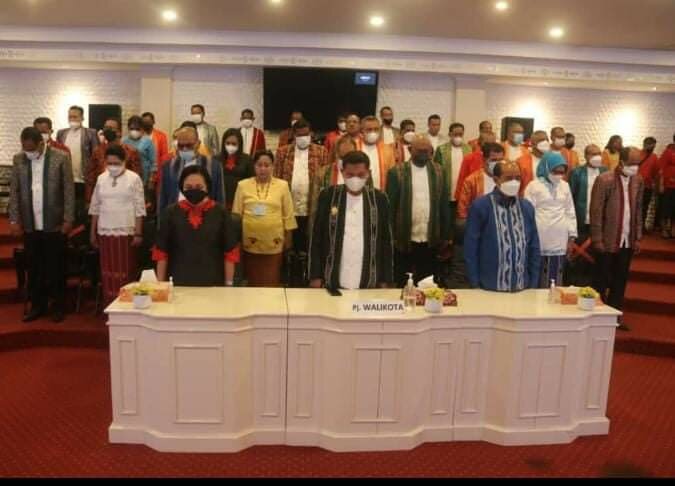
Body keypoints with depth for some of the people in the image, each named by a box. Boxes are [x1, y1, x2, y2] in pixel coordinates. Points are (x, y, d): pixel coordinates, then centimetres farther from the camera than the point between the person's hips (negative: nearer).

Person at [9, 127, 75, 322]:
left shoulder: (61, 157, -6)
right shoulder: (18, 159, 5)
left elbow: (69, 189, -6)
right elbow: (14, 191, 7)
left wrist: (68, 219, -9)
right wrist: (14, 219, 3)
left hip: (54, 224, -3)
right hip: (29, 225, 3)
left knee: (56, 267, 6)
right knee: (34, 268, 10)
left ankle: (58, 306, 18)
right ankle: (37, 305, 23)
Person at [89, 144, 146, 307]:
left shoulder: (134, 178, -4)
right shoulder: (101, 179, 8)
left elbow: (139, 208, -5)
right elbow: (95, 207, 12)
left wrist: (138, 234, -9)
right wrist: (92, 232, 10)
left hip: (126, 232, -4)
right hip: (105, 232, 4)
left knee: (126, 271, 0)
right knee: (108, 271, 7)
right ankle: (110, 305, 16)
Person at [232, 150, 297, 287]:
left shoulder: (282, 185, 2)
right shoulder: (243, 185, 2)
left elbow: (288, 214, 6)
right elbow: (236, 213, 6)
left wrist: (288, 236, 7)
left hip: (274, 242, 0)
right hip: (250, 242, 1)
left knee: (272, 281, 5)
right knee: (253, 280, 11)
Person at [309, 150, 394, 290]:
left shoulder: (379, 199, 2)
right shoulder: (328, 196, -1)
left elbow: (386, 240, 5)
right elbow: (317, 238, 2)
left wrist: (385, 281, 2)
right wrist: (315, 276, -2)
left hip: (369, 284, 1)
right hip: (333, 282, 0)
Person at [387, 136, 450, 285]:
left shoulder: (438, 171, 6)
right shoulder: (396, 172, -4)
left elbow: (444, 206, 7)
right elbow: (390, 207, -3)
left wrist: (445, 236, 6)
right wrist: (391, 238, -5)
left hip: (431, 241, 2)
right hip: (405, 241, -2)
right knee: (403, 286, 9)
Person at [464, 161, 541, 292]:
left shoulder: (527, 207, 6)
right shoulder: (480, 206, -7)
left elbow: (534, 248, 10)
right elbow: (471, 248, -7)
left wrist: (533, 284, 6)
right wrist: (475, 285, -8)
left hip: (522, 288, 4)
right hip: (489, 288, -4)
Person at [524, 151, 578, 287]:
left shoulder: (565, 186, 11)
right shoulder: (534, 186, -3)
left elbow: (570, 213, 15)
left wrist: (571, 237, 12)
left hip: (560, 242, 4)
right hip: (539, 241, -4)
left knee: (556, 282, 6)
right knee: (539, 282, -2)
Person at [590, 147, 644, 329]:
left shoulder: (638, 181, 6)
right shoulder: (604, 180, -12)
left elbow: (638, 210, 10)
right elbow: (596, 211, -12)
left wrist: (638, 237, 7)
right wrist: (597, 239, -13)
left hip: (628, 241, 5)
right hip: (608, 240, -5)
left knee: (620, 281, 12)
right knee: (602, 281, 5)